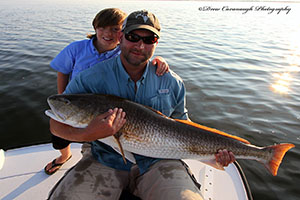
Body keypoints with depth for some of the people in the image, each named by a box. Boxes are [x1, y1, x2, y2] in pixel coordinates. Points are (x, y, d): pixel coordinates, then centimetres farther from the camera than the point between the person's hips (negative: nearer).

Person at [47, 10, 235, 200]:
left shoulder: (172, 82, 0)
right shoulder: (91, 79, -9)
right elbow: (57, 124, -7)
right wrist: (87, 134, -28)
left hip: (156, 161, 2)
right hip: (105, 161, 0)